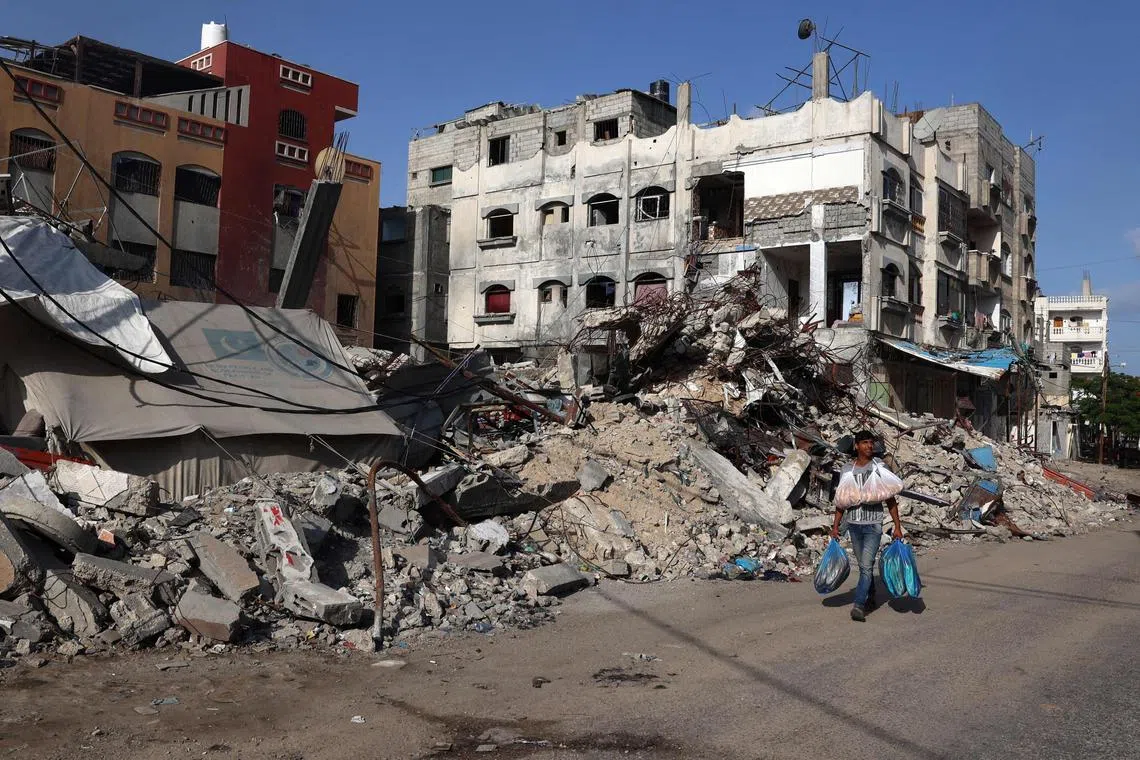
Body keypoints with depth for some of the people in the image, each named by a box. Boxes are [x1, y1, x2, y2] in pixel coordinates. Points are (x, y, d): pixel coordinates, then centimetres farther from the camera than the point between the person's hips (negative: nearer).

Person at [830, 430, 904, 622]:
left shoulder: (880, 467, -2)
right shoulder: (847, 469, 5)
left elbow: (890, 499, 1)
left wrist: (897, 526, -1)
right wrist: (836, 525, 8)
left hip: (873, 525, -3)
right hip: (854, 524, 3)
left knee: (866, 566, -12)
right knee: (864, 566, 14)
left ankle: (859, 606, -15)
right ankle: (871, 598, 31)